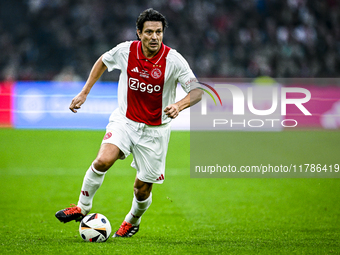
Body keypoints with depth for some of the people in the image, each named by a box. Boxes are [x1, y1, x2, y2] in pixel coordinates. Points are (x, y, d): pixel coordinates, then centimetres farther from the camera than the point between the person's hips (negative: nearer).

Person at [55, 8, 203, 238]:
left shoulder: (173, 60, -18)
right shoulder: (125, 51, -11)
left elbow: (197, 92, -16)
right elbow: (103, 61, 11)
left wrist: (179, 105, -36)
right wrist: (84, 93, 9)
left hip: (155, 130, -1)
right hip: (125, 121, 1)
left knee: (142, 190, 5)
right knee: (103, 161, -26)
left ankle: (133, 221, 38)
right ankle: (82, 208, -6)